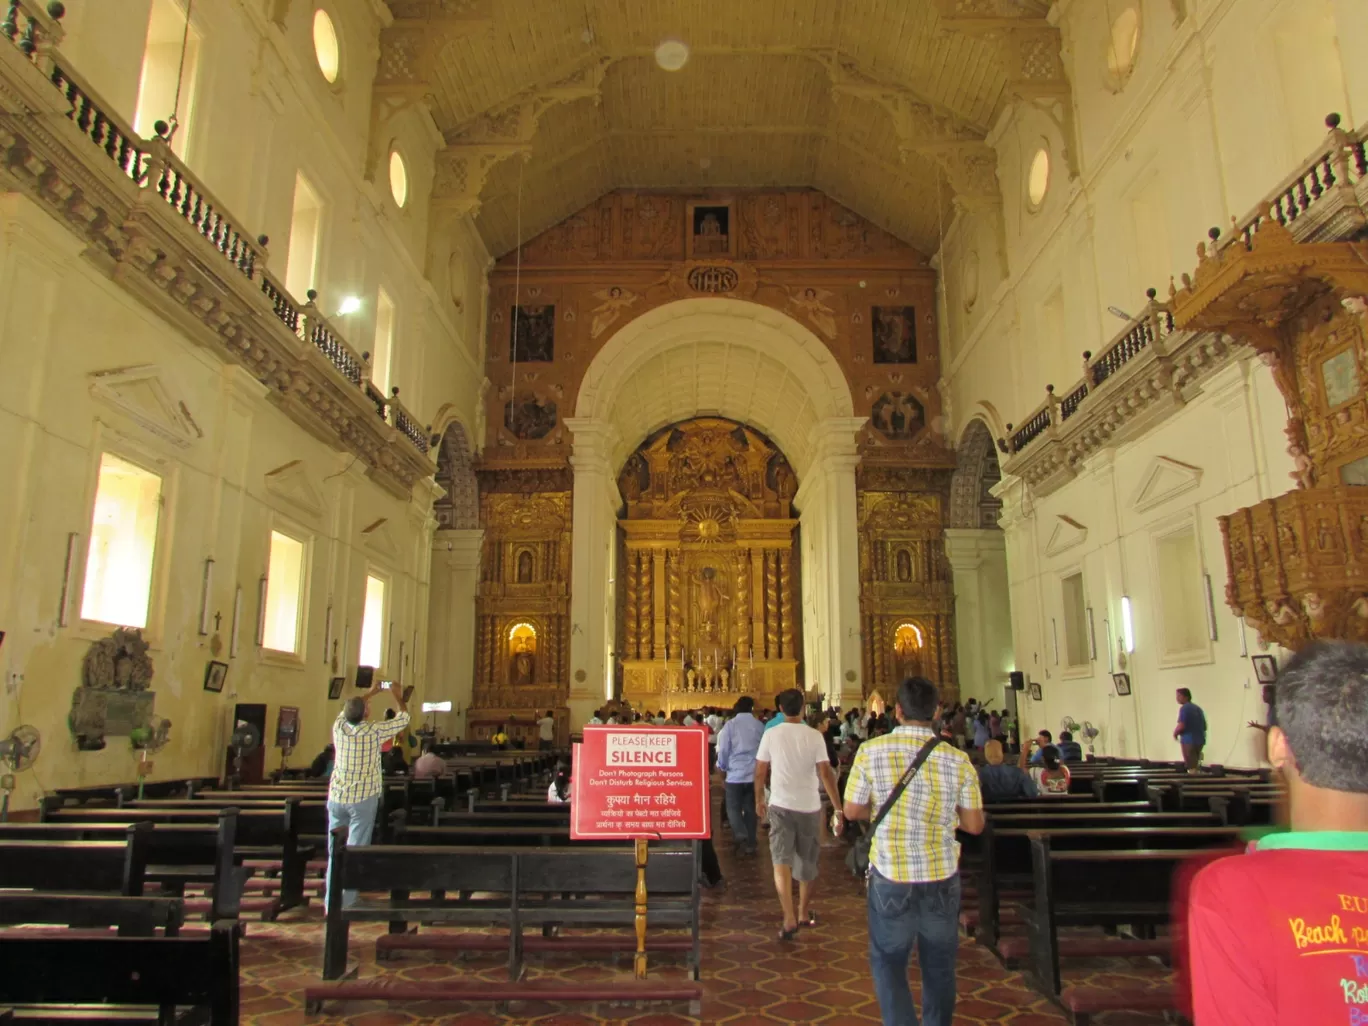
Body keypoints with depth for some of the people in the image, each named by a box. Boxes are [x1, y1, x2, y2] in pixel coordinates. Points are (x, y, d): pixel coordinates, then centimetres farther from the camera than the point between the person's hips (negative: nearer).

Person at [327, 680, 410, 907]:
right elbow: (404, 718, 2)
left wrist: (371, 693, 32)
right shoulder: (373, 731, -12)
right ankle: (347, 903, 1)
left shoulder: (339, 726, -2)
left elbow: (349, 709, 22)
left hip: (336, 797, 4)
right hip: (362, 799, -4)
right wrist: (398, 697, 19)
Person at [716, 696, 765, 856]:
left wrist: (722, 770, 11)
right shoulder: (759, 726, 3)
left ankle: (741, 837, -14)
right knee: (750, 809, 13)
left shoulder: (730, 725, -3)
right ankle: (750, 843, 13)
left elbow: (723, 750, -3)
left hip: (735, 774, -2)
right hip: (755, 774, 2)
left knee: (733, 808, 7)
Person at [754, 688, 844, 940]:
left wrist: (759, 801, 14)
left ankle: (789, 918, -16)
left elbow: (760, 772, 0)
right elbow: (825, 773, -13)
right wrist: (838, 808, -10)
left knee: (782, 860, -1)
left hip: (781, 805, -1)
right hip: (809, 806, 1)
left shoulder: (771, 735, -4)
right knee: (807, 861, 17)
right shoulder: (814, 736, -7)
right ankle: (804, 913, 33)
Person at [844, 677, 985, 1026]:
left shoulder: (871, 751, -12)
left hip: (891, 876, -2)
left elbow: (852, 811, -4)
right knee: (939, 964, 19)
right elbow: (974, 825, -2)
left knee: (888, 962, 13)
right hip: (942, 877, 2)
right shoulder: (957, 759, -8)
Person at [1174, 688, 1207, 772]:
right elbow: (1204, 726, 17)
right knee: (1195, 765, 19)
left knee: (1191, 767, -5)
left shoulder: (1184, 708, -13)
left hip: (1189, 741, -9)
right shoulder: (1198, 708, 14)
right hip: (1200, 740, 9)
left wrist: (1175, 733, -3)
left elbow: (1181, 726, -20)